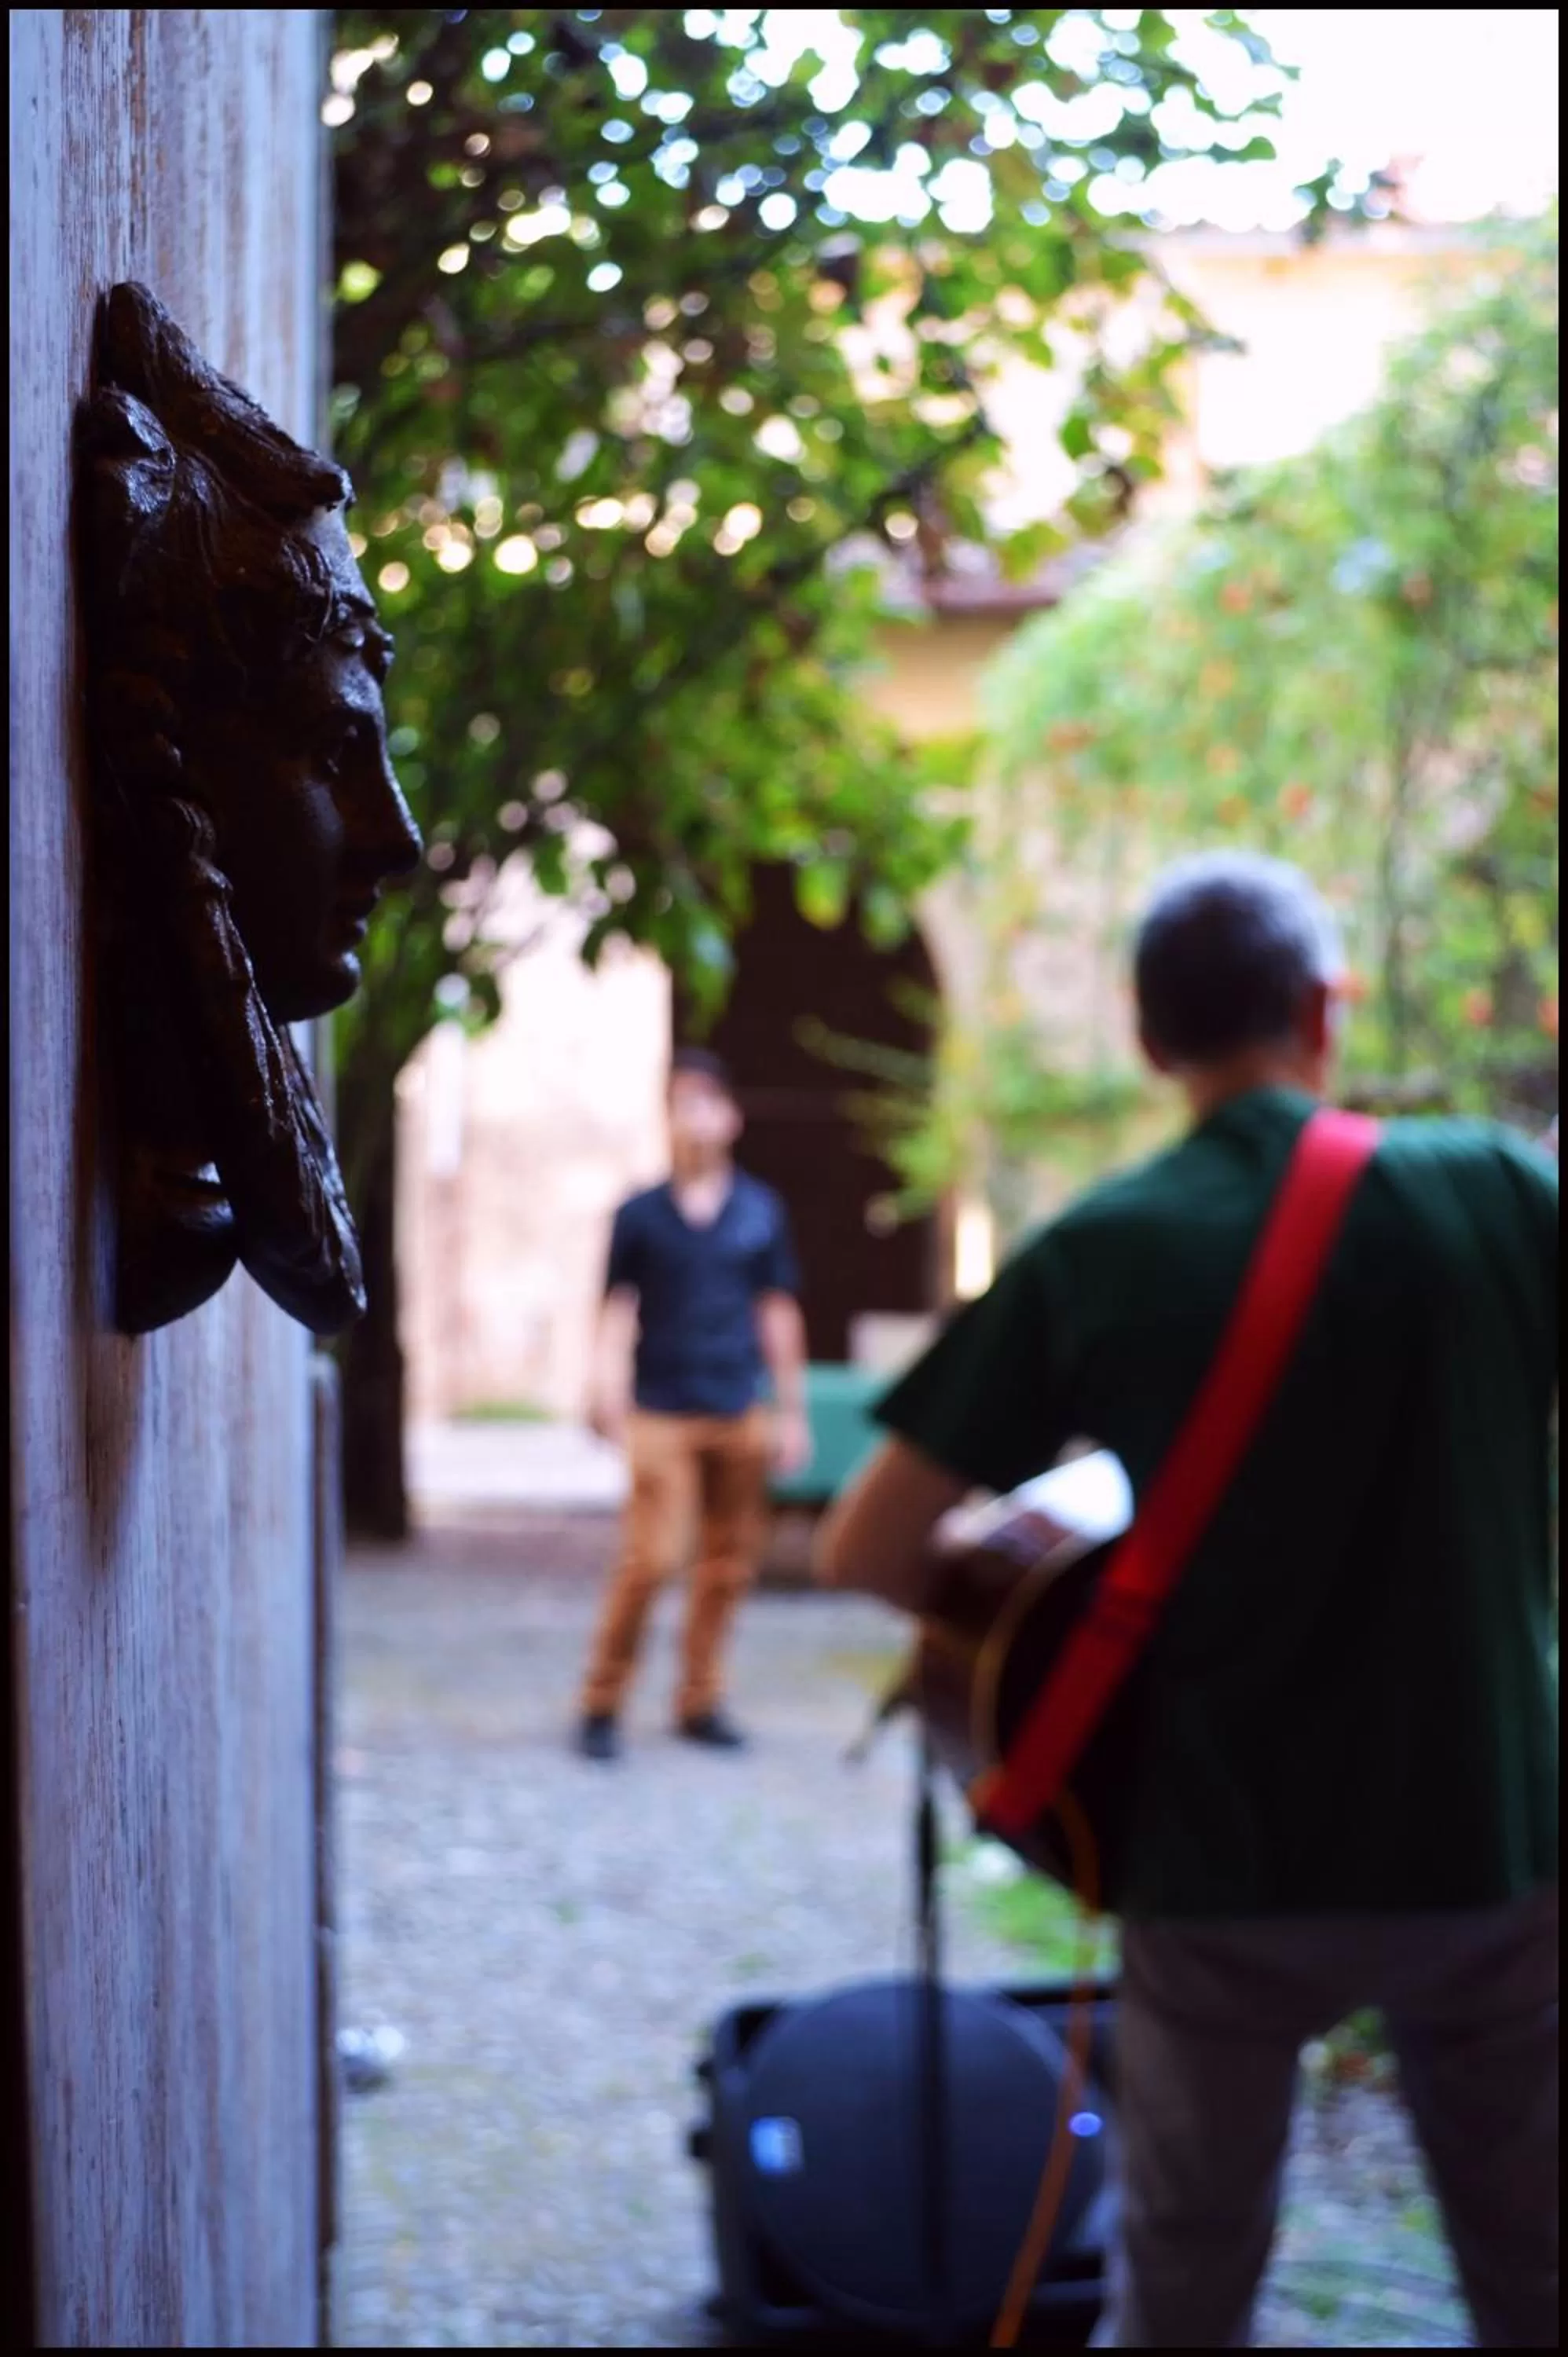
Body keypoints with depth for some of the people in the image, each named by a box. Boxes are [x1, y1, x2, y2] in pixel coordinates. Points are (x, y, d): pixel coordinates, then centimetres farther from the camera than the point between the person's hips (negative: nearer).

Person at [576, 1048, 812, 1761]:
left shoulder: (761, 1211, 9)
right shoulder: (639, 1215, 3)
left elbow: (778, 1312, 12)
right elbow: (618, 1309, 3)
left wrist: (791, 1410, 12)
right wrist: (606, 1388, -12)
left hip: (739, 1415, 3)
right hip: (662, 1413, -3)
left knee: (728, 1563, 4)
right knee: (650, 1559, -11)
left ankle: (699, 1700, 17)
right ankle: (602, 1702, 1)